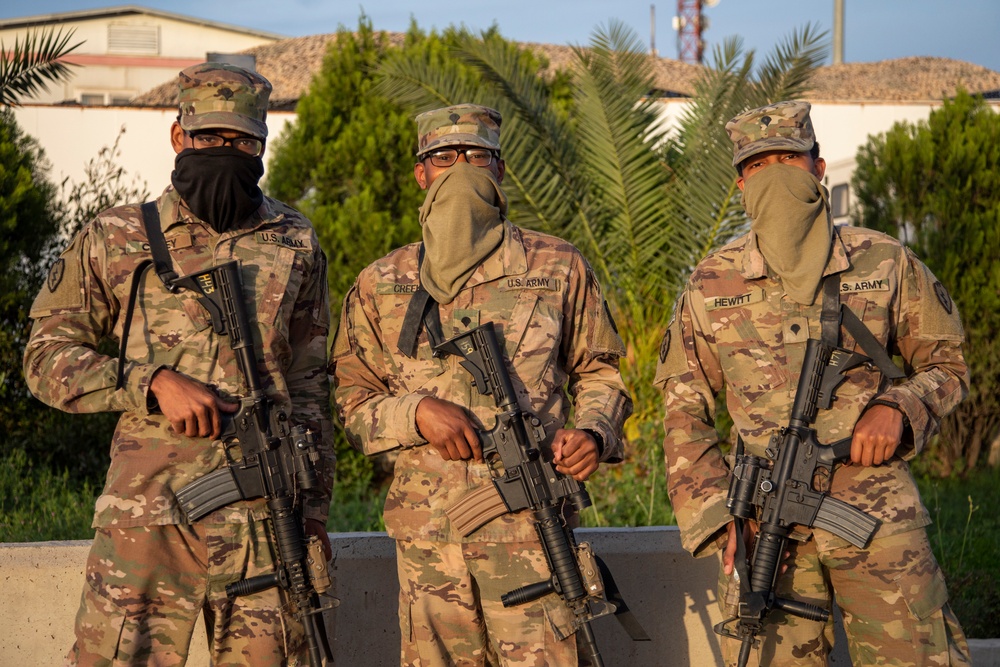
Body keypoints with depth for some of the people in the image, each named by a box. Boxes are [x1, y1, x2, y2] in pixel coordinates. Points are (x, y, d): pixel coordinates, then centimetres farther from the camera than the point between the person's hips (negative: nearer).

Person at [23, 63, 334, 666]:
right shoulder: (115, 240, 6)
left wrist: (313, 511, 10)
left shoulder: (294, 244, 13)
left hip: (267, 522, 2)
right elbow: (47, 355, 4)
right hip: (147, 520, -2)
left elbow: (310, 386, 15)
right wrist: (156, 382, -10)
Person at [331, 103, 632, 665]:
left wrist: (593, 432, -5)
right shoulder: (380, 286, 10)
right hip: (427, 534, 2)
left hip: (529, 533, -2)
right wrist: (417, 412, -9)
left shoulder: (558, 268, 8)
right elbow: (353, 399, 11)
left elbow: (601, 371, 15)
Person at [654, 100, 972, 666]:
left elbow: (948, 365, 13)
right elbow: (685, 414, 9)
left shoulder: (885, 263, 4)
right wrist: (714, 514, -2)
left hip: (878, 510, 0)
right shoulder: (710, 286, 4)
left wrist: (897, 408, -8)